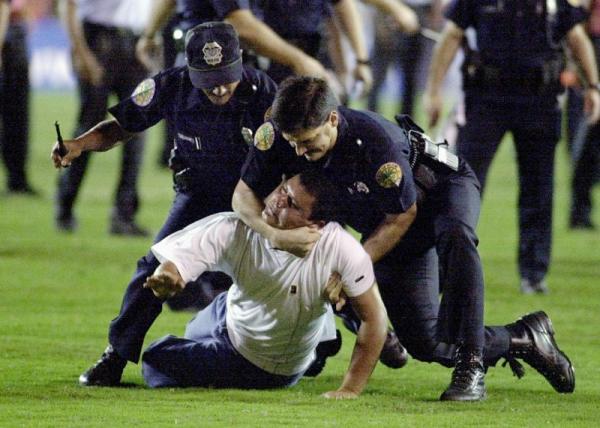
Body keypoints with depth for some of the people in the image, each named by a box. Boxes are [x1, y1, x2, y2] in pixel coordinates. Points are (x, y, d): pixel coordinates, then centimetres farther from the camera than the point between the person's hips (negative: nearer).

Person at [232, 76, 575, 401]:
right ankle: (523, 339, 18)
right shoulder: (275, 135, -26)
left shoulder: (374, 140, -39)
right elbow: (244, 195, -16)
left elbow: (401, 217, -24)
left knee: (454, 237, -43)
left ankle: (470, 367, -39)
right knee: (423, 341, -4)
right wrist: (275, 236, -36)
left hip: (443, 187, -6)